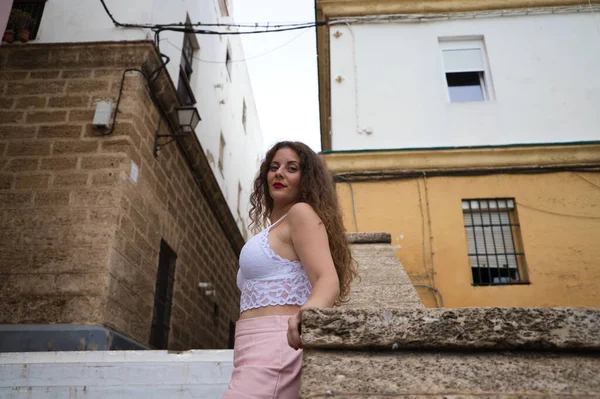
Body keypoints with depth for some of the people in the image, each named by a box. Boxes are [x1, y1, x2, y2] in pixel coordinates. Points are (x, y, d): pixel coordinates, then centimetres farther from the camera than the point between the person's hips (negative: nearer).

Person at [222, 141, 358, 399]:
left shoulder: (302, 212, -4)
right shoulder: (278, 228, 25)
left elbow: (328, 281, -20)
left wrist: (307, 313, -40)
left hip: (274, 350, -10)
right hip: (261, 356, 10)